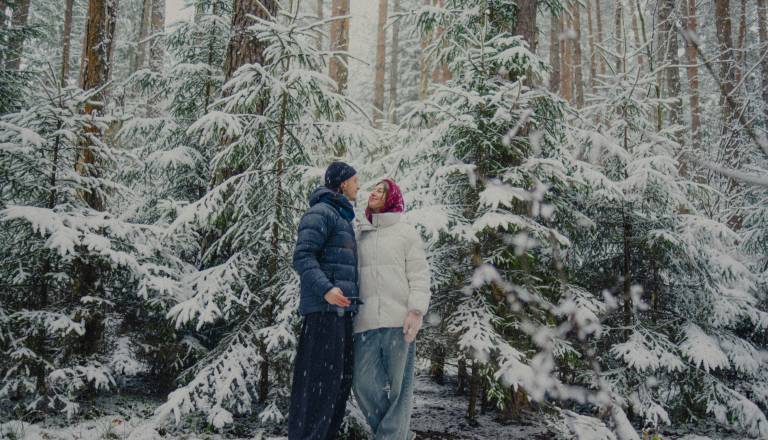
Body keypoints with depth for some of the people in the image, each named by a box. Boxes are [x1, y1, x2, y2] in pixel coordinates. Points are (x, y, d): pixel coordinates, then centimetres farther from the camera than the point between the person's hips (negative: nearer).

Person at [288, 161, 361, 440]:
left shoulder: (342, 219, 24)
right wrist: (326, 289, -28)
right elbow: (302, 257, -15)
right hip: (323, 308, -9)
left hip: (340, 310, 9)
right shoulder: (320, 213, -5)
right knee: (319, 378, -9)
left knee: (341, 378, 9)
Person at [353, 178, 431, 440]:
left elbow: (419, 276, 0)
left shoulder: (407, 233, 8)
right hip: (366, 321, 4)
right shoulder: (359, 236, 20)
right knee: (365, 383, -2)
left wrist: (416, 312, -14)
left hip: (399, 320, -3)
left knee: (398, 385, -2)